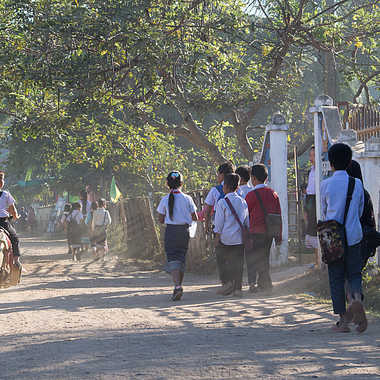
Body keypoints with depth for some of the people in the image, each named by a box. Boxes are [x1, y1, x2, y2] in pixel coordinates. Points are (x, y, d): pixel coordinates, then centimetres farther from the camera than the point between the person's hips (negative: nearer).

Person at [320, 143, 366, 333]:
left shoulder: (326, 184, -4)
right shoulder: (357, 184, 1)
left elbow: (324, 212, 8)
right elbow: (360, 211, 11)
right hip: (353, 235, 1)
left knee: (336, 278, 5)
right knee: (354, 273, 11)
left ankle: (342, 319, 4)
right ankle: (357, 299, -21)